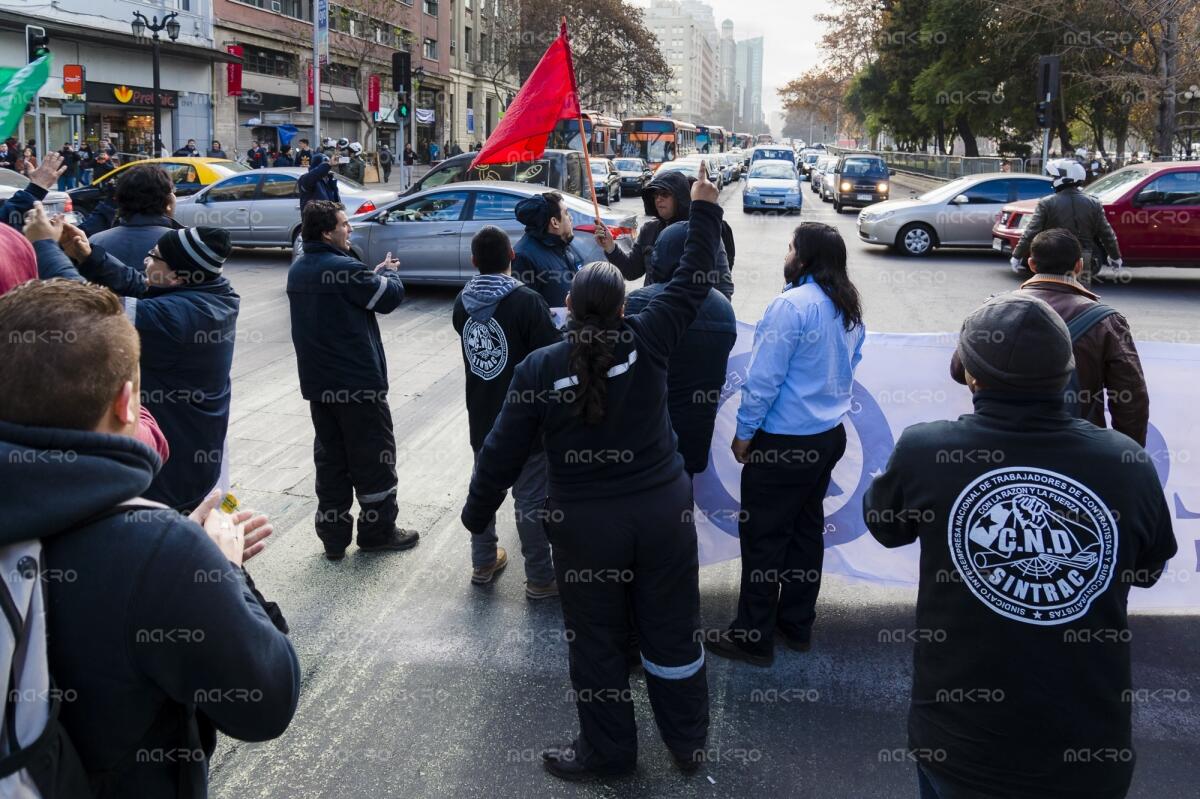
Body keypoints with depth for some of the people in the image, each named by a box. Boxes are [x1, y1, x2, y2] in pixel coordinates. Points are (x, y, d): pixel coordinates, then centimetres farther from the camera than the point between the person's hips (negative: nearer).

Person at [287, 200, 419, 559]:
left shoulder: (298, 271, 8)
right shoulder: (344, 269, -19)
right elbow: (389, 296, -11)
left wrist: (375, 275, 11)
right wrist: (389, 272, 9)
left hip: (317, 382, 8)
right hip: (358, 381, -8)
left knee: (330, 458, 14)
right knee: (374, 457, 6)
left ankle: (333, 536, 18)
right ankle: (379, 530, 16)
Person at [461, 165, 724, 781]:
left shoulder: (539, 367, -12)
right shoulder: (647, 343, -11)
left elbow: (503, 452, -7)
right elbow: (691, 284, 3)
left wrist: (477, 513, 8)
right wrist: (704, 211, 13)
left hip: (586, 524, -2)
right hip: (664, 511, 2)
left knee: (597, 642, 13)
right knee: (672, 632, 15)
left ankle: (607, 752, 29)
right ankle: (689, 743, 31)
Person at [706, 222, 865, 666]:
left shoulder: (792, 305, -20)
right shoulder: (850, 309, 5)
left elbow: (764, 378, -19)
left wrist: (744, 433, -9)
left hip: (784, 441, -8)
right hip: (829, 435, 8)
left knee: (763, 537, 1)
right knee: (807, 529, 17)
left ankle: (753, 638, 10)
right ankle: (797, 625, 29)